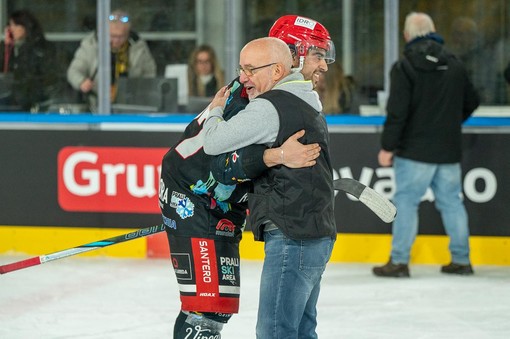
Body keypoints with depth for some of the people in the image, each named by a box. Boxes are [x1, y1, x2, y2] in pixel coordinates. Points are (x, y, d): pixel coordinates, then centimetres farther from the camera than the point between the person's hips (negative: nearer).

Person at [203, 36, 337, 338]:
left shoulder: (271, 106, -14)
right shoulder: (307, 103, 18)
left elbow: (214, 143, -13)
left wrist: (215, 110, 6)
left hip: (292, 238, -11)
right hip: (317, 235, 11)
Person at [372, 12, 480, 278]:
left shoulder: (405, 66, -10)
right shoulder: (455, 66, 8)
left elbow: (397, 111, -16)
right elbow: (471, 103, 18)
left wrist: (387, 146, -10)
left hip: (415, 150, -5)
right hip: (449, 151, 5)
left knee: (405, 202, -1)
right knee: (452, 202, 12)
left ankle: (399, 261, -4)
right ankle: (461, 259, 15)